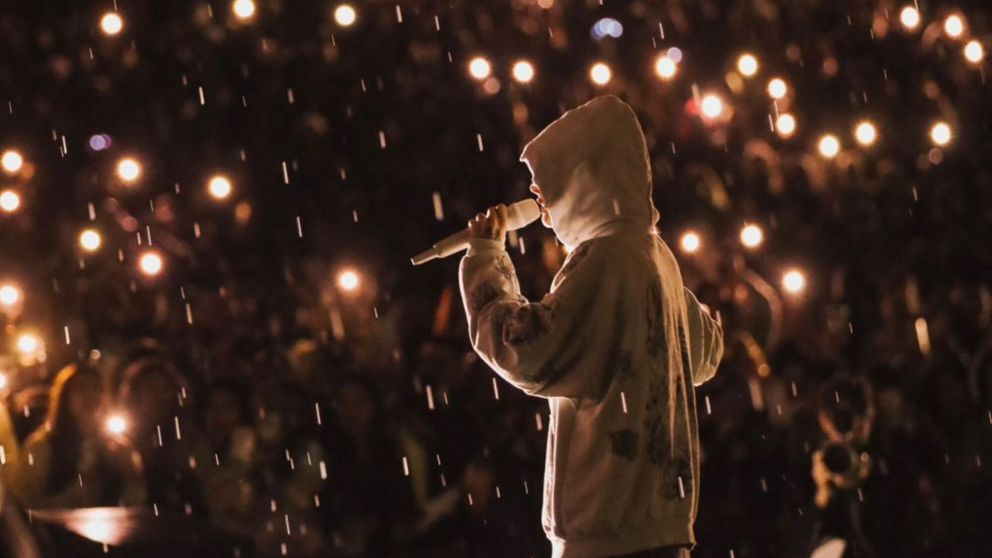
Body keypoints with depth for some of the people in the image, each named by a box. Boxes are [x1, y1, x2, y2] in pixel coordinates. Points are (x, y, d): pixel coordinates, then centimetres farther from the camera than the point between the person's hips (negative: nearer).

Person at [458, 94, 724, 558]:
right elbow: (703, 354, 29)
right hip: (655, 516, 10)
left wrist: (486, 259, -8)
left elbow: (531, 353, -21)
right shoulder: (654, 254, 15)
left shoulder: (604, 258, -13)